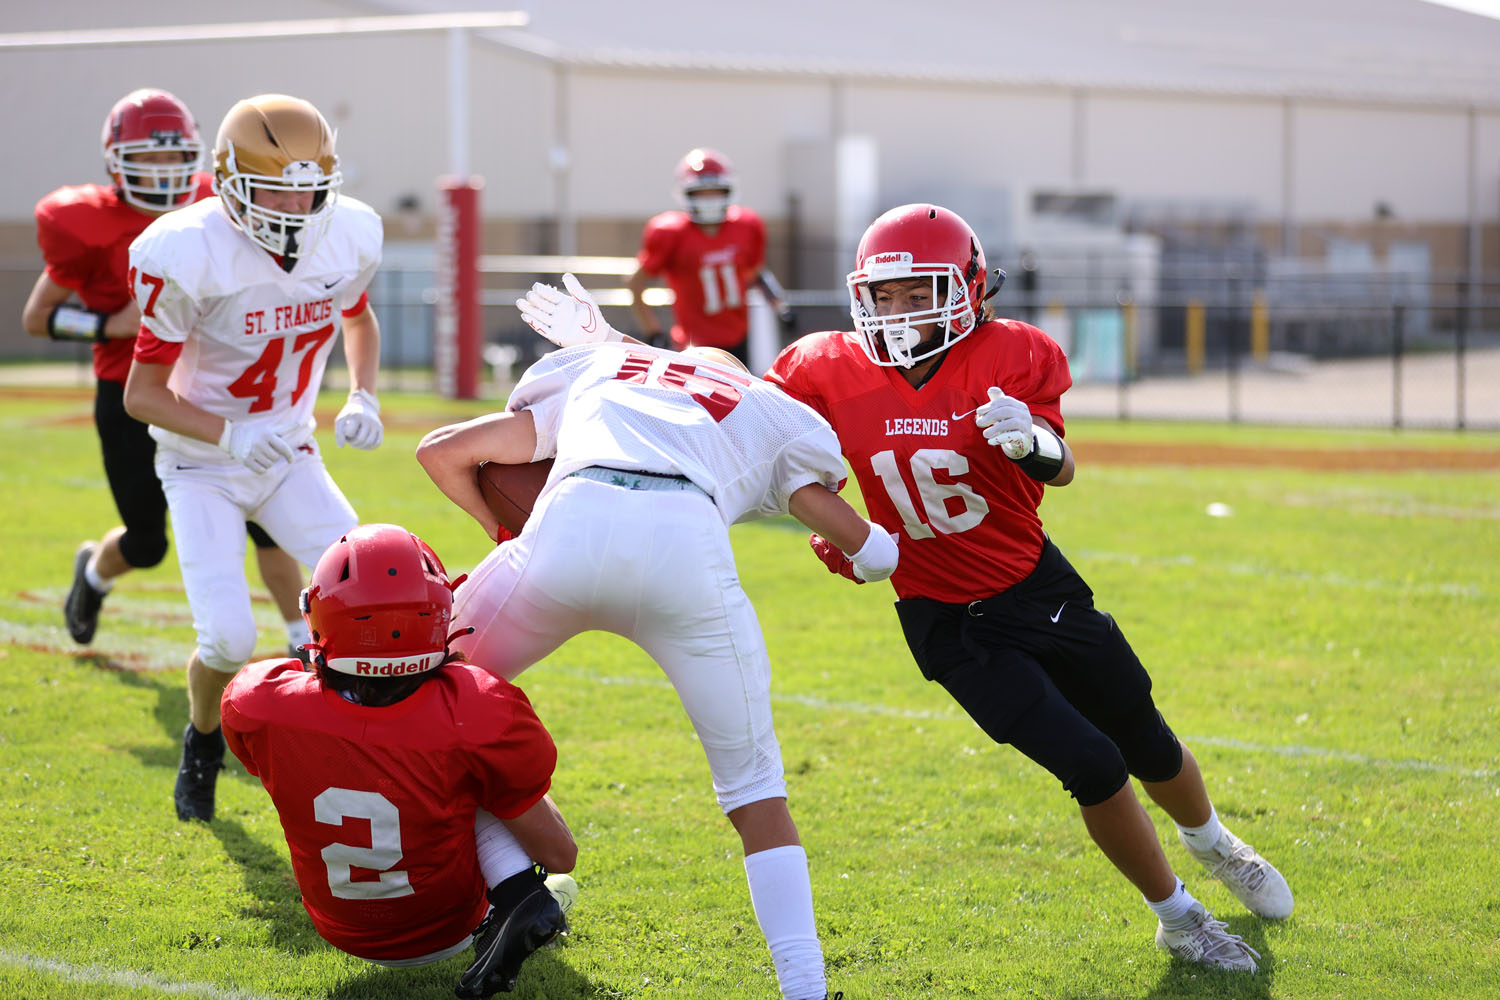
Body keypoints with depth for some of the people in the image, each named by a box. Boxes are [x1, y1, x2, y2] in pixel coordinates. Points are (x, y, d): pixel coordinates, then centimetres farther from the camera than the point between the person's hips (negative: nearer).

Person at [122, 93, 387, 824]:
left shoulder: (347, 238, -11)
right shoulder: (192, 257, -26)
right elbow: (142, 393, -18)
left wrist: (363, 396, -5)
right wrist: (230, 434, -34)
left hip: (287, 454, 4)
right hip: (201, 465, -4)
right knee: (229, 639, -17)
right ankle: (202, 747, 17)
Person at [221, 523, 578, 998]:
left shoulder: (261, 708, -25)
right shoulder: (476, 717, -28)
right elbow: (561, 856, -13)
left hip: (346, 935, 2)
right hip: (449, 932, -2)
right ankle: (518, 900, -6)